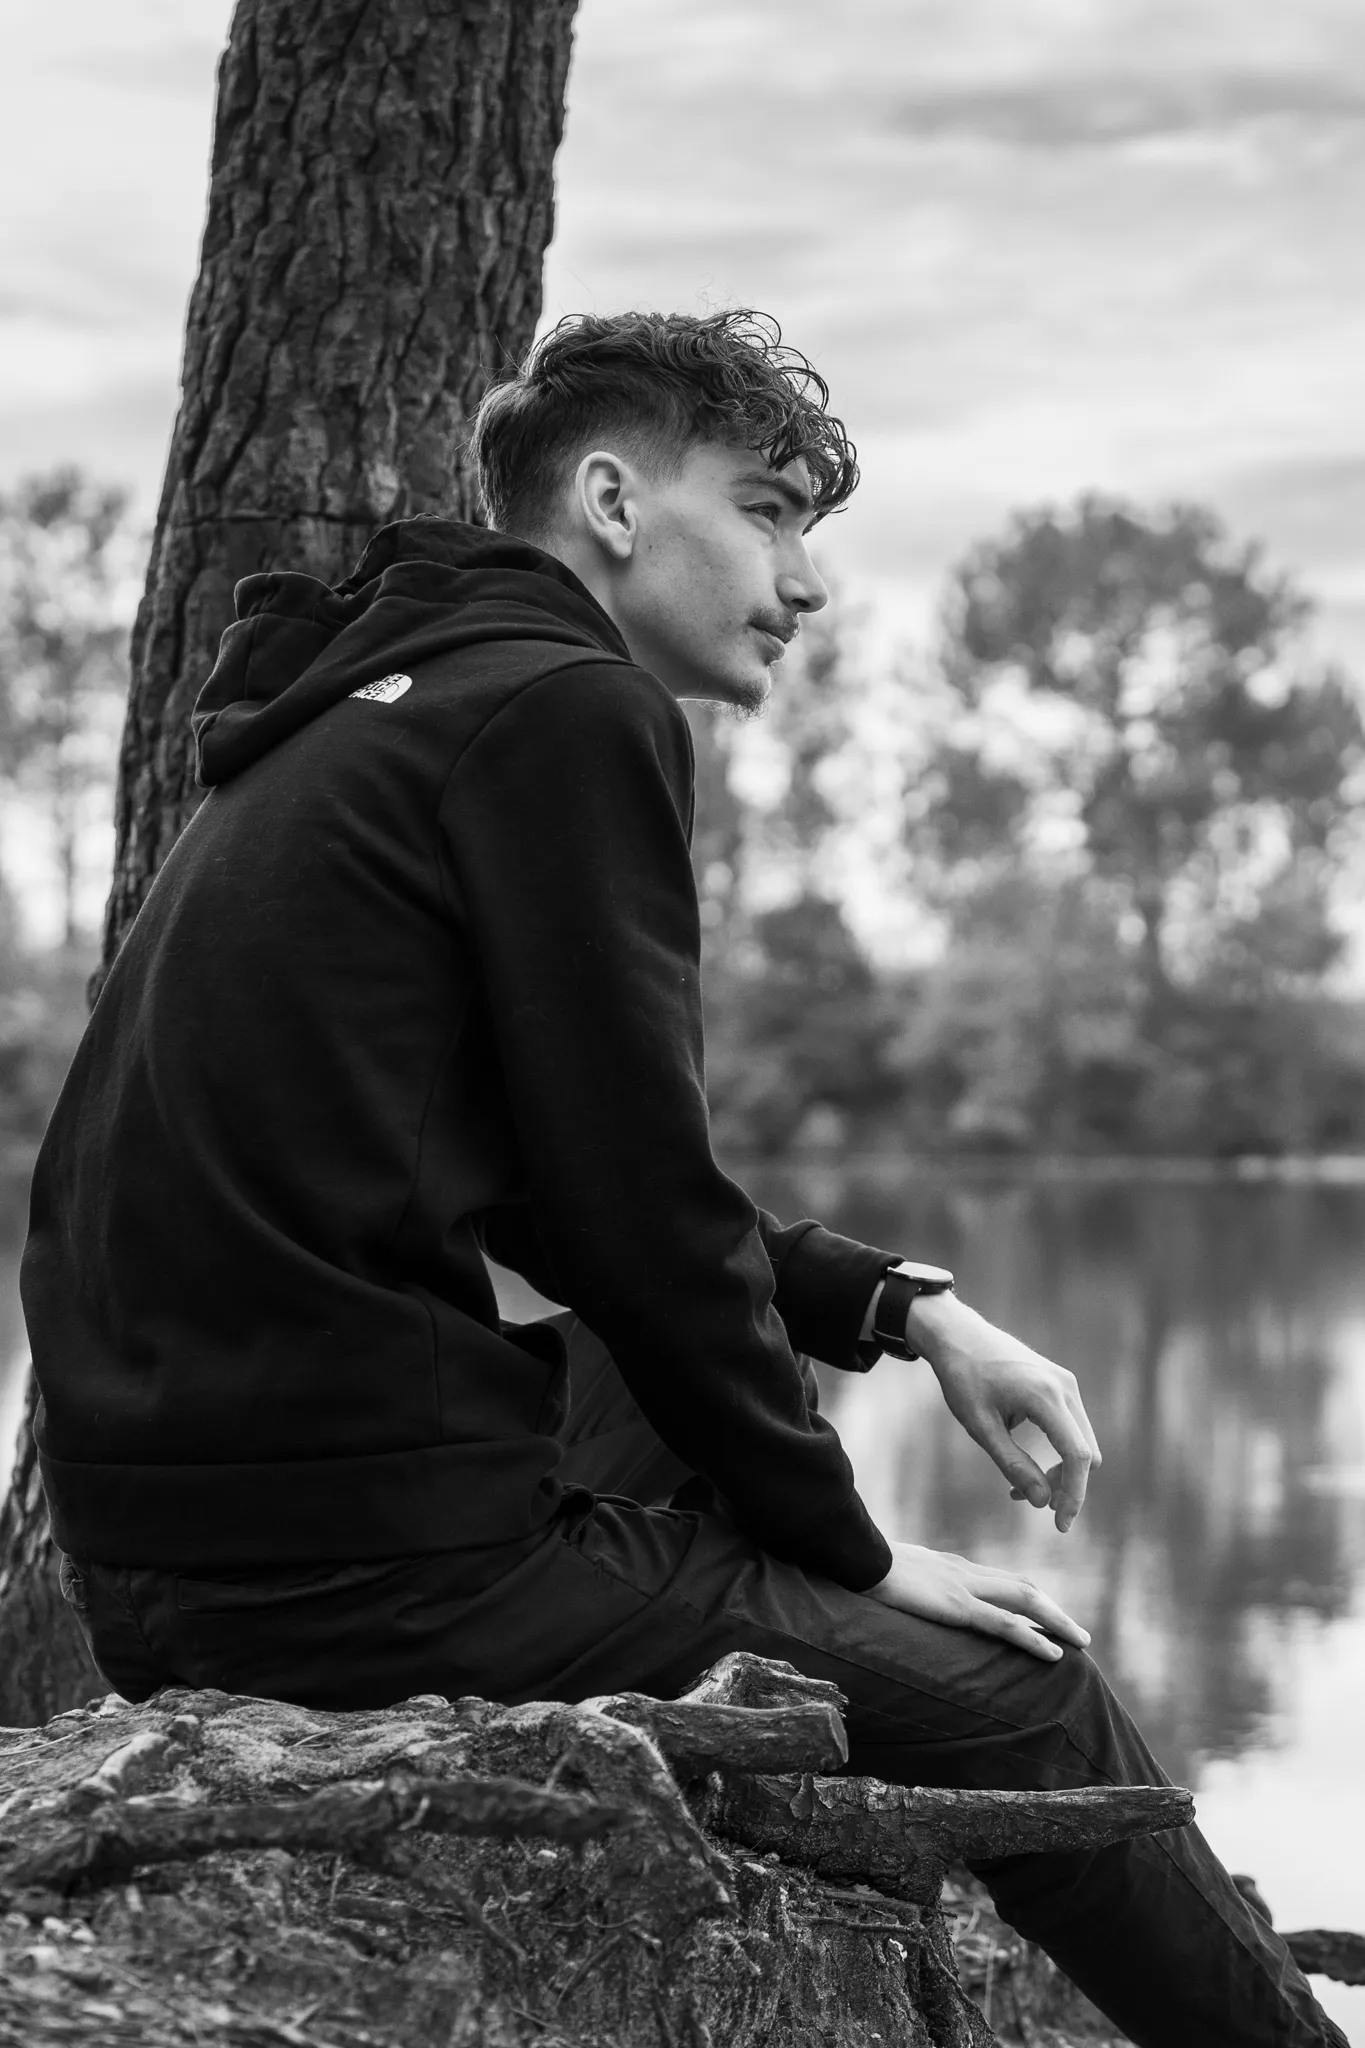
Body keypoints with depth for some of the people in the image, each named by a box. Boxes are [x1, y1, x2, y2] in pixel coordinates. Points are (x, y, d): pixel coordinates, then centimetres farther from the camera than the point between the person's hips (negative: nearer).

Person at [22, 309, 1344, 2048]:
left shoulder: (373, 716, 19)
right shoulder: (571, 711, -9)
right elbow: (636, 1203, -12)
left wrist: (899, 1308, 16)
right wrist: (848, 1543, 1)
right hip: (374, 1563, -10)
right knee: (1011, 1696, 1)